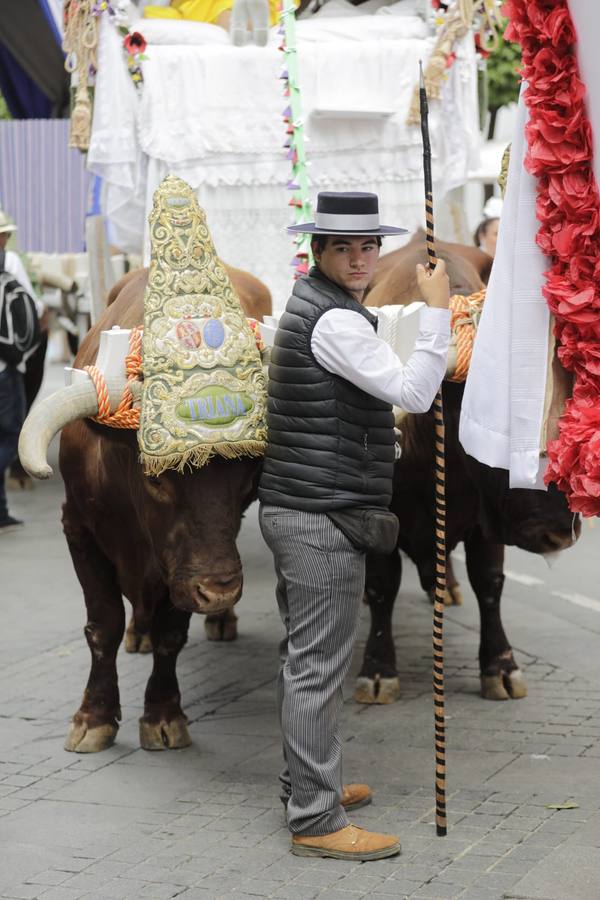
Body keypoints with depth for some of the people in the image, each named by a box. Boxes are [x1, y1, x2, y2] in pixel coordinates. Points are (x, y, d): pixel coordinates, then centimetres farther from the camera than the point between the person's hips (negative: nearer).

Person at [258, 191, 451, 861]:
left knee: (302, 658, 18)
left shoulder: (307, 303, 15)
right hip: (323, 518, -11)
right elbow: (413, 395, -20)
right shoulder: (335, 321, -17)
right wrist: (437, 310, -15)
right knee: (318, 668, -7)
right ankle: (315, 822, -3)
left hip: (291, 509, 11)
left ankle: (306, 786, 30)